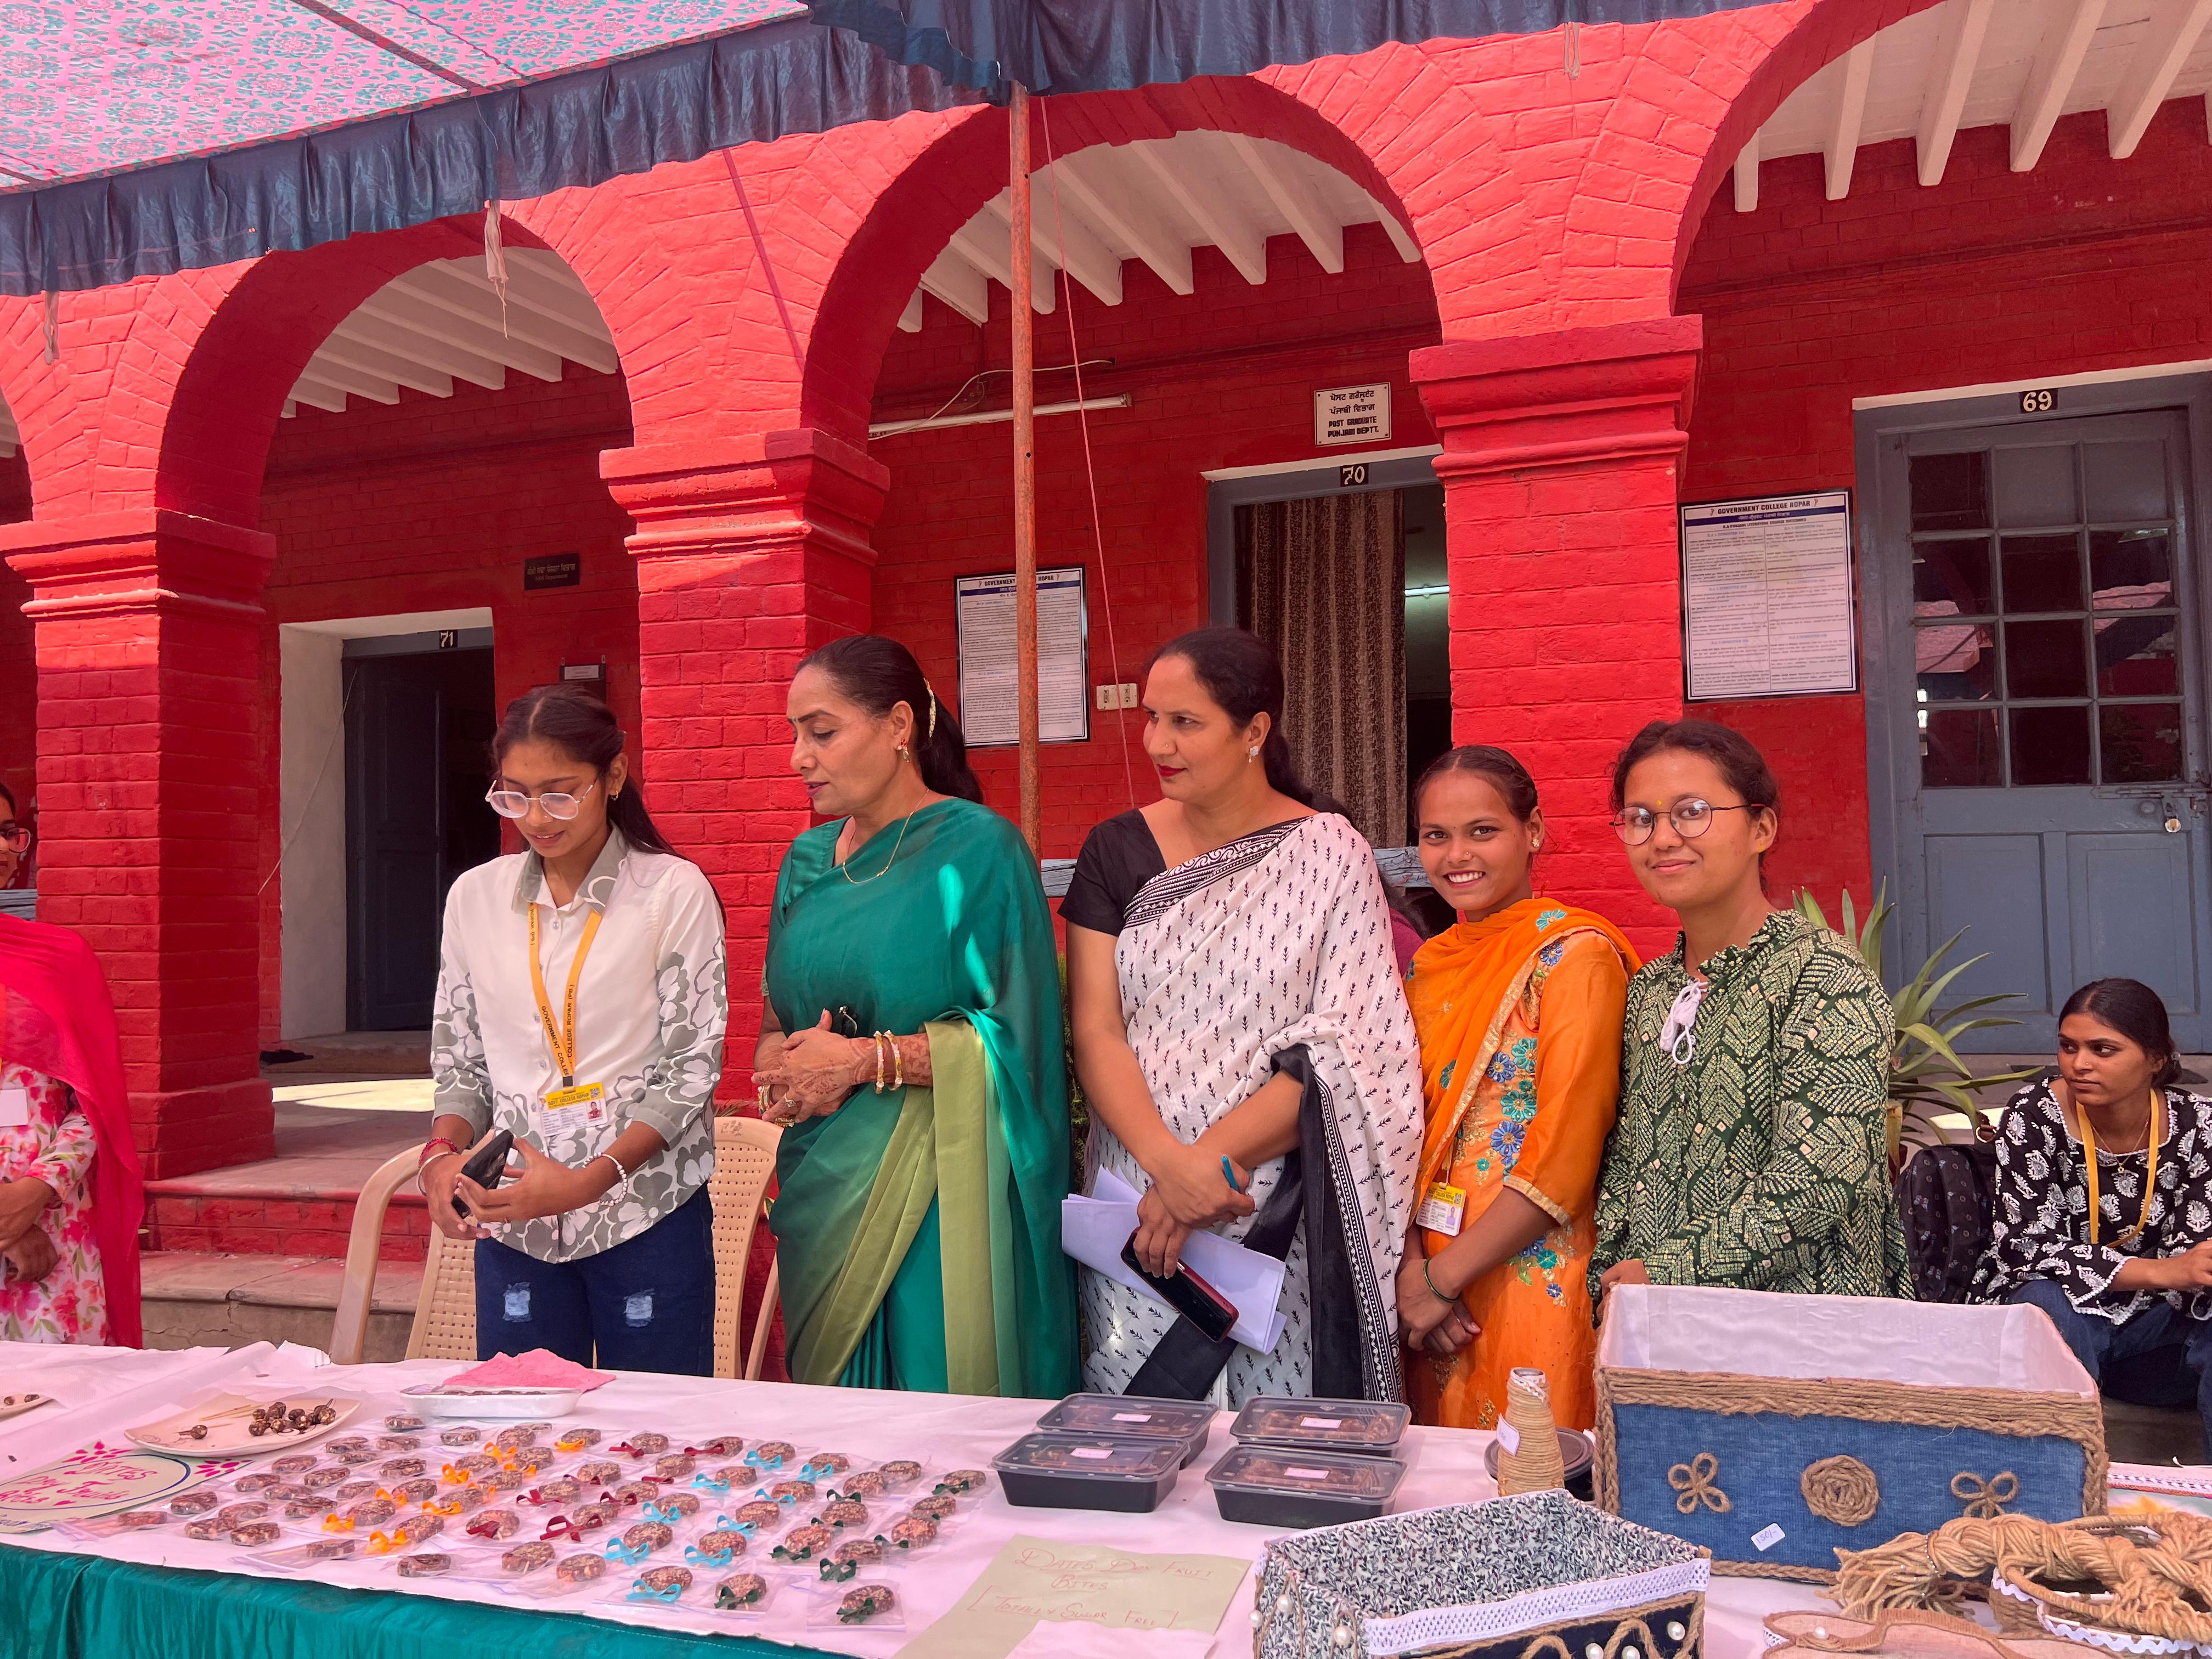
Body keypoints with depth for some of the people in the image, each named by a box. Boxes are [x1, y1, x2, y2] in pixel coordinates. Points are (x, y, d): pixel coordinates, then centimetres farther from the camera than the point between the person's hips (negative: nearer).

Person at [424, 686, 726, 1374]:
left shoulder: (674, 892, -6)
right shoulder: (475, 897, 6)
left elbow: (692, 1066, -8)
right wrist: (443, 1152, -7)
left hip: (646, 1213, -3)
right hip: (510, 1220, 3)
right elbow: (460, 1061, 12)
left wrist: (589, 1180, -18)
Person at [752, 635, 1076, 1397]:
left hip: (933, 1194, -6)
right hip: (823, 1191, 6)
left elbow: (1016, 1038, -13)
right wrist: (783, 1067, -5)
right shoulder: (808, 861, 12)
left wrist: (863, 1060, -15)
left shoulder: (978, 848, -8)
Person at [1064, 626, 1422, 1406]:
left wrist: (1211, 1162, -16)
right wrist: (1168, 1163, -16)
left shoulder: (1329, 854, -3)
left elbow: (1342, 1053, -8)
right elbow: (1094, 1030, -1)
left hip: (1277, 1216, -2)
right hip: (1135, 1204, 2)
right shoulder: (1117, 850, 4)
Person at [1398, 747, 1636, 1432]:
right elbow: (1407, 1132, 9)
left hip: (1535, 1274, -6)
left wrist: (1443, 1276, -13)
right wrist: (1411, 1266, -5)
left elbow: (1565, 1153, -16)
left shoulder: (1575, 953, -11)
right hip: (1429, 1279, 6)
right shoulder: (1431, 964, 9)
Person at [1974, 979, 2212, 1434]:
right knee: (2050, 1303, -34)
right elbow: (2032, 1244, -21)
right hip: (2063, 1310, -2)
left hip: (2154, 1322, 2)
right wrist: (2162, 1272, -34)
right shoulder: (2033, 1116, -14)